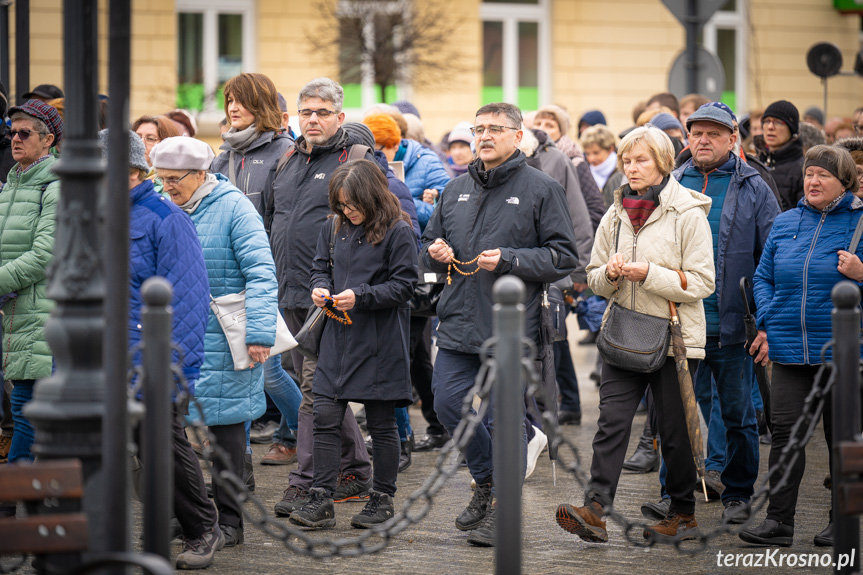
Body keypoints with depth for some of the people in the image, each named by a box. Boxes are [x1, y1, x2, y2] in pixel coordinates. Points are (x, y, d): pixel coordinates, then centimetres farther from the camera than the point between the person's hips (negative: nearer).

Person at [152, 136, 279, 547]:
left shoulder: (232, 207, -10)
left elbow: (261, 273, -14)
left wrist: (259, 333, -20)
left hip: (223, 340, -5)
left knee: (226, 424, 2)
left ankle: (228, 520, 11)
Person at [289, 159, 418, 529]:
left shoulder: (398, 232, -9)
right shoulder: (335, 228, 8)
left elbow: (403, 286, -10)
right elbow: (321, 266, 19)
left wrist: (360, 297, -20)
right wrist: (321, 287, -3)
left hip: (380, 343, -5)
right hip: (338, 336, 5)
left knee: (381, 423, 6)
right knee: (325, 418, -1)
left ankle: (382, 499, 18)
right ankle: (321, 501, 3)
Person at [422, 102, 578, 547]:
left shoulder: (540, 189, -2)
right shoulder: (456, 190, 14)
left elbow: (563, 257, -6)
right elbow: (430, 241, 24)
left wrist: (508, 259, -16)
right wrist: (436, 253, 0)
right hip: (459, 323, 5)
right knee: (448, 403, 3)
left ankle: (501, 508, 10)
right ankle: (487, 481, 25)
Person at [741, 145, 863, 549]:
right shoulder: (785, 224, 10)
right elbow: (764, 277, 16)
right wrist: (767, 324, 4)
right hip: (790, 347, 3)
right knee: (785, 430, -3)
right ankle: (778, 521, 0)